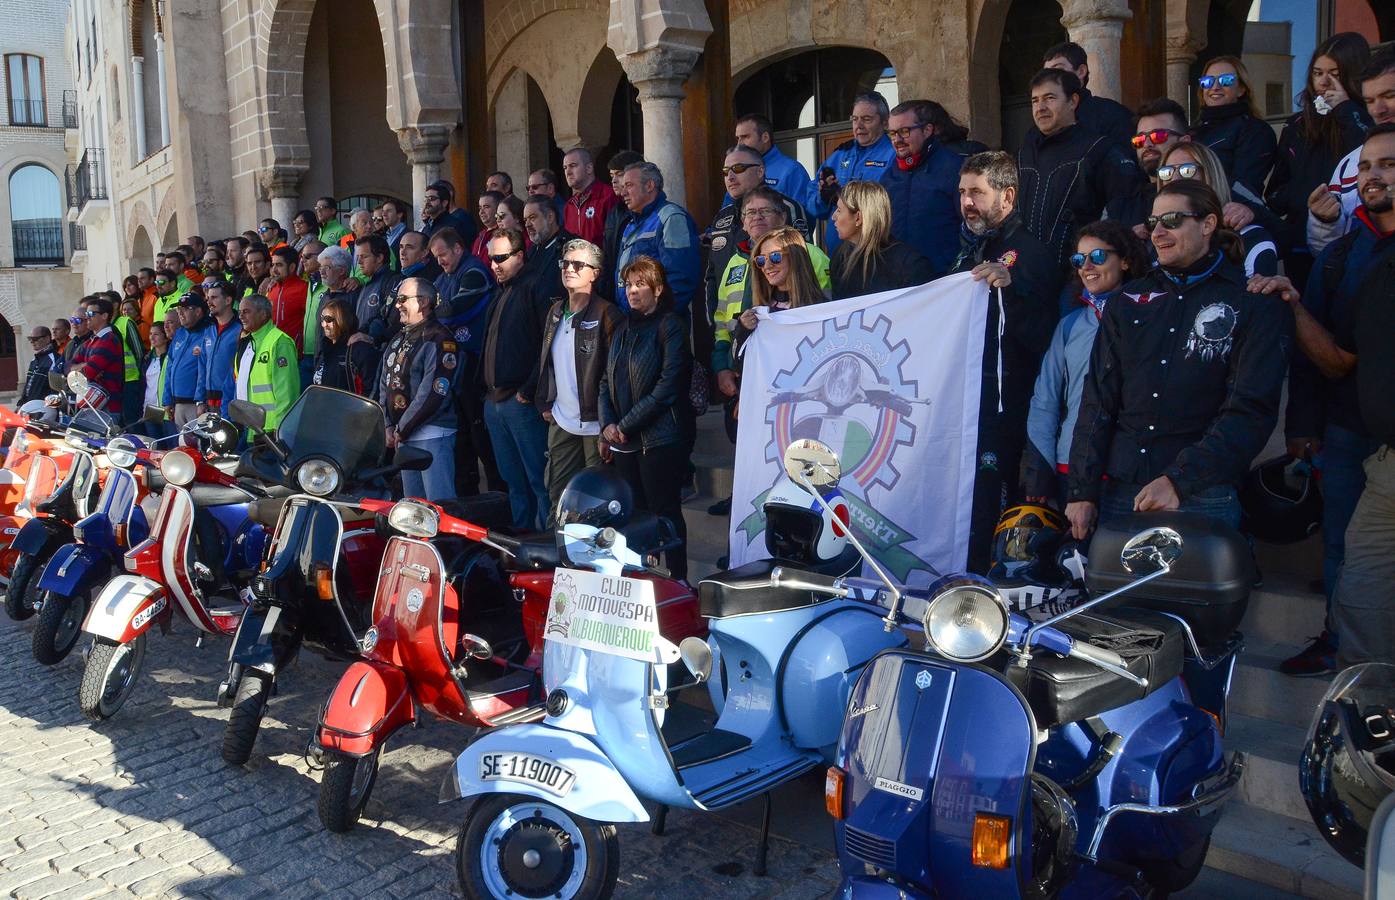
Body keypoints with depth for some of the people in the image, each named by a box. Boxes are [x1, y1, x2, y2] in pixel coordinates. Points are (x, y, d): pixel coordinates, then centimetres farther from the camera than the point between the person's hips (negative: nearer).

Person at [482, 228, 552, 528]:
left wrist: (530, 389, -19)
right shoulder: (499, 294, 20)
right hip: (494, 400, 9)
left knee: (538, 479, -6)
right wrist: (486, 388, 17)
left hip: (521, 400, -9)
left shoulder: (534, 289, -7)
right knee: (513, 480, 14)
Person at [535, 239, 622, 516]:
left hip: (594, 423, -7)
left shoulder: (606, 313, -11)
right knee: (557, 492, 14)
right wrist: (545, 404, 13)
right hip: (561, 421, 7)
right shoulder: (556, 312, 12)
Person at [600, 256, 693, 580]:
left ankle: (677, 582, 2)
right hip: (624, 440, 7)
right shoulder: (623, 329, 17)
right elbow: (607, 380, 16)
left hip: (659, 439, -7)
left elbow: (669, 384, -15)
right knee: (635, 513, 10)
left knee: (665, 512, -4)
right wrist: (607, 424, -1)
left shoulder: (670, 325, -5)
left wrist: (626, 424, -13)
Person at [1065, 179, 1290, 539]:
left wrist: (1179, 481, -20)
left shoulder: (1254, 305, 1)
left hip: (1202, 498, -3)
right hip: (1117, 493, 3)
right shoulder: (1130, 301, 13)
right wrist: (1082, 490, 0)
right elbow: (1098, 399, 8)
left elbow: (1251, 410, -9)